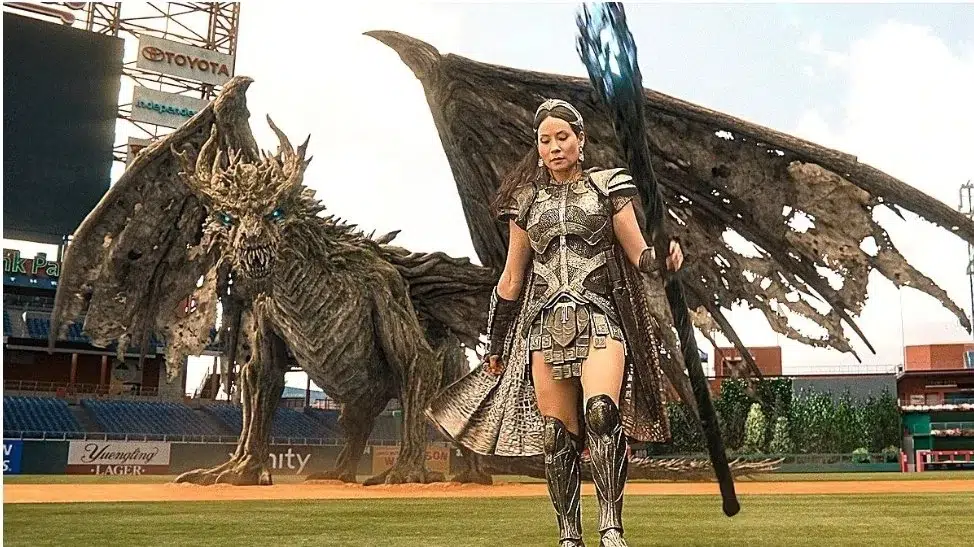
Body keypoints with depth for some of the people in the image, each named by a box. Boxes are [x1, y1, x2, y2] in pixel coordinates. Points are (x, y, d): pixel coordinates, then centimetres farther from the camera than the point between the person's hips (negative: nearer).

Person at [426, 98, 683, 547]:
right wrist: (495, 345, 18)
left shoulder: (607, 186, 10)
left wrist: (664, 261, -19)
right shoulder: (527, 200, 16)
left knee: (601, 410, -27)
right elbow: (511, 279, 18)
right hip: (545, 324, 3)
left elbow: (639, 254, 5)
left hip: (600, 317, -2)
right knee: (556, 435, -2)